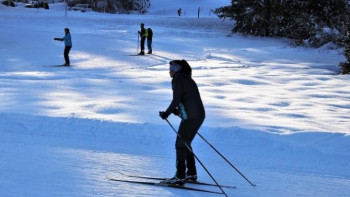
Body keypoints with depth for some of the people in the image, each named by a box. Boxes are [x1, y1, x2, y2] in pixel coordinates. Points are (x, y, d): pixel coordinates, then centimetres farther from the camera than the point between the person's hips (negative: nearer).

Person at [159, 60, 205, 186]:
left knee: (180, 145, -2)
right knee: (186, 143, 19)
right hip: (200, 115, 9)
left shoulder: (177, 79, -6)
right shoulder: (188, 79, 20)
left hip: (190, 117, -9)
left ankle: (180, 177, -4)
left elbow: (177, 99, -16)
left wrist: (167, 113, -6)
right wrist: (178, 110, 25)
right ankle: (191, 173, 21)